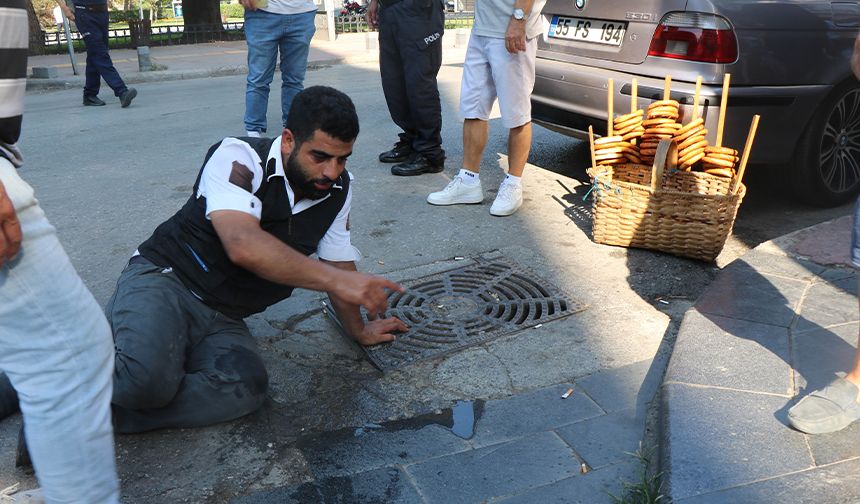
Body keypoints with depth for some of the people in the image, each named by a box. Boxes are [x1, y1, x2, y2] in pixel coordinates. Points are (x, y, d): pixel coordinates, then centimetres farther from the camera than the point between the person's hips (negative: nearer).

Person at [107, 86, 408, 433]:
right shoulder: (239, 158, -17)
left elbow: (338, 262, 15)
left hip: (224, 321, 6)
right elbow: (244, 247, -33)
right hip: (164, 278, -5)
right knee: (149, 377, -35)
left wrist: (358, 329, 20)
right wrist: (337, 281, -34)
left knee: (246, 389, -27)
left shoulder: (339, 189, 2)